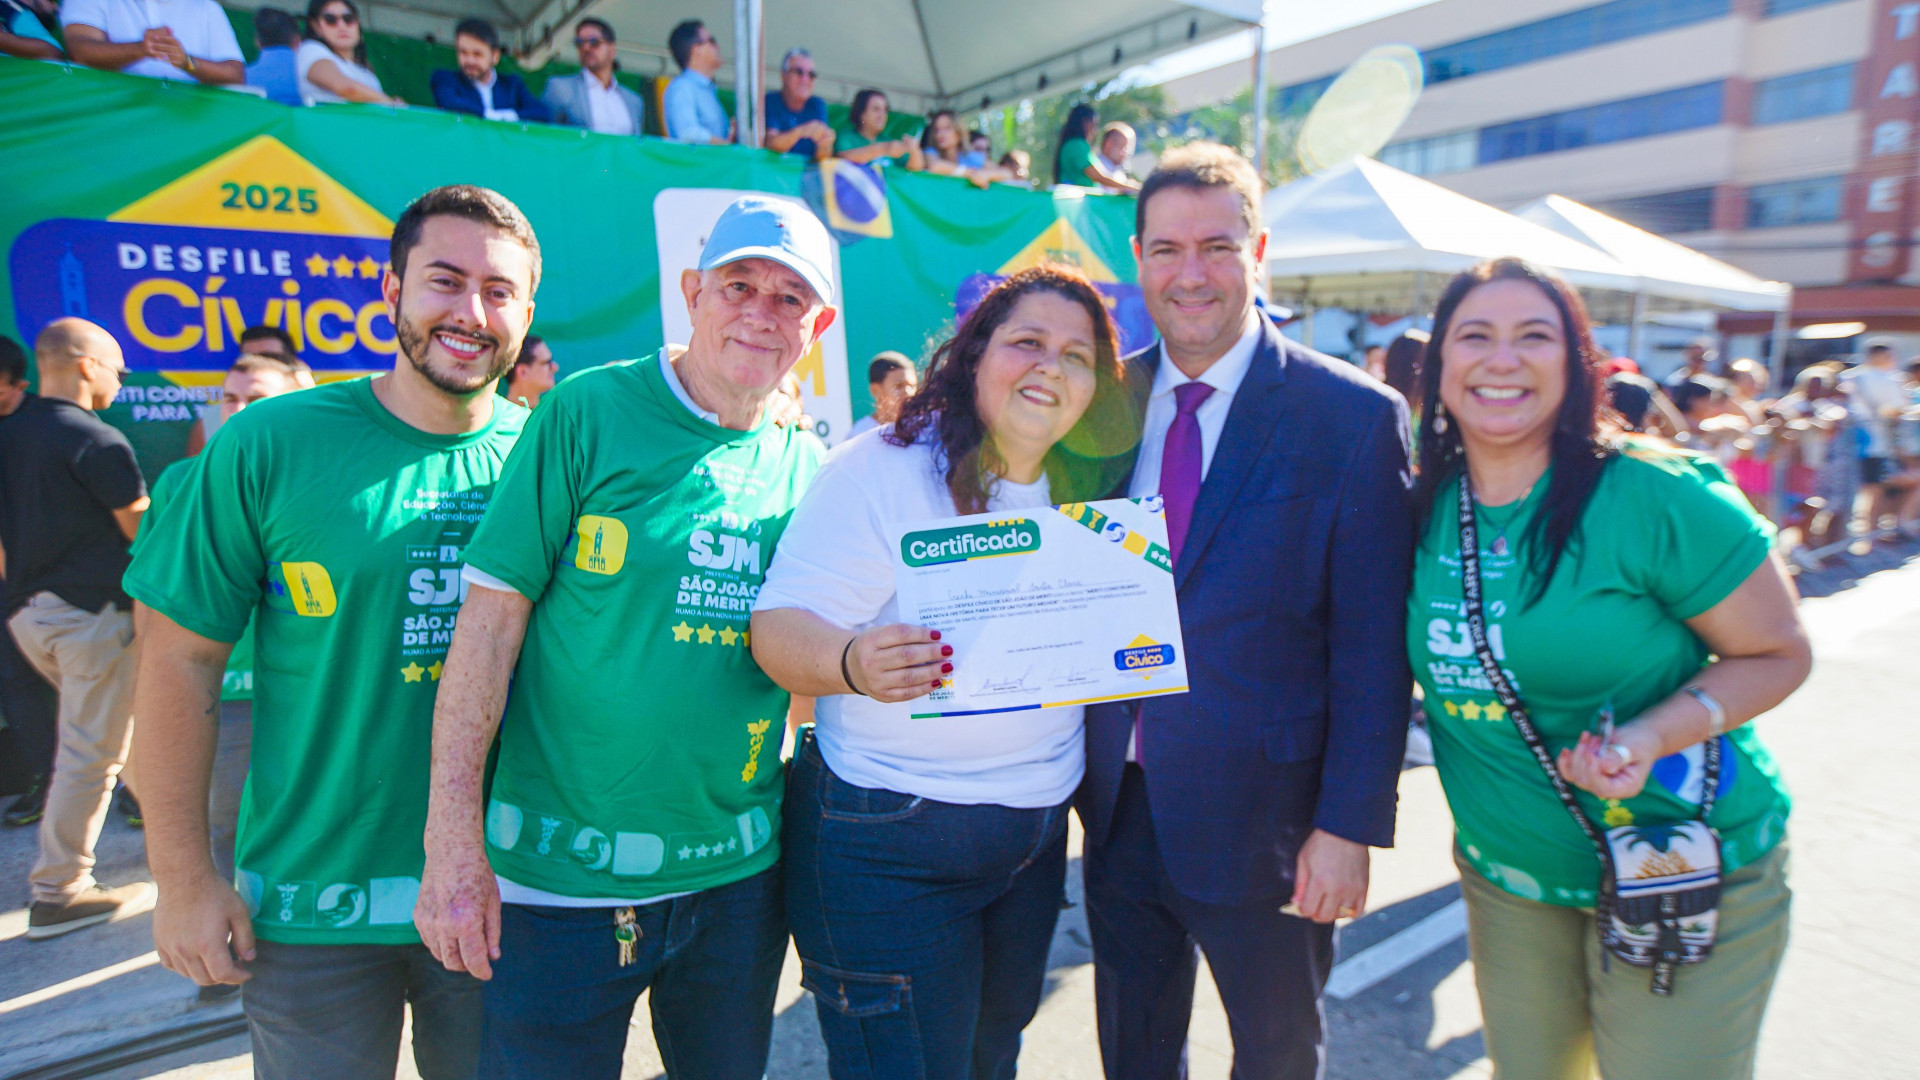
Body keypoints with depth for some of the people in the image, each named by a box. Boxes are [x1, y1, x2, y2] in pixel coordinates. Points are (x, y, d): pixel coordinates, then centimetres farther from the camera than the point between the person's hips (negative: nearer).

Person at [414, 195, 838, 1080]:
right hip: (561, 874, -4)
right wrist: (453, 839, -15)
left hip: (737, 873, 4)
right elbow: (491, 614, -11)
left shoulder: (807, 468, 4)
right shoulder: (589, 411, -9)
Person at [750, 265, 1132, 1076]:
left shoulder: (1080, 492, 6)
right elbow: (780, 627, -19)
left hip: (1037, 838, 7)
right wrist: (854, 663, -39)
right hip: (890, 849, -6)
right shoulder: (880, 472, -15)